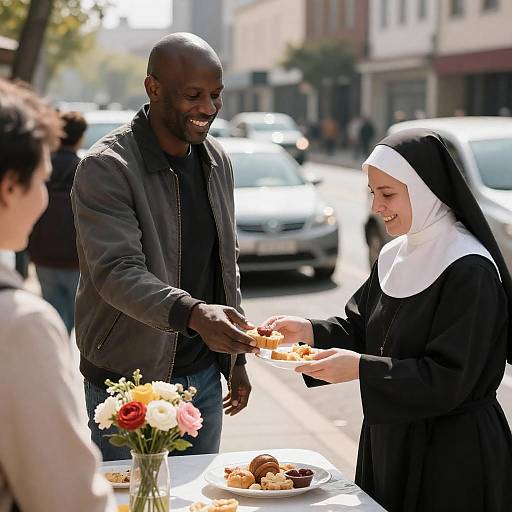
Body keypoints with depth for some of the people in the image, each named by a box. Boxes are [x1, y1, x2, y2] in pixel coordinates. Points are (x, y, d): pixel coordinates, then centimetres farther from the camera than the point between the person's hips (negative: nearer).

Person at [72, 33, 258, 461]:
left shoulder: (217, 161, 7)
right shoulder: (107, 168, -15)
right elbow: (118, 272, -25)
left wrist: (236, 359, 14)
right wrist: (193, 313, -41)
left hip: (203, 378, 6)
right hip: (128, 382, -6)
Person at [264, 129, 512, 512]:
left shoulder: (469, 271, -19)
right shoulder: (394, 257, 6)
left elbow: (450, 379, -22)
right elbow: (361, 328, 11)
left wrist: (361, 368, -26)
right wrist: (308, 331, -6)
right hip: (389, 439, 7)